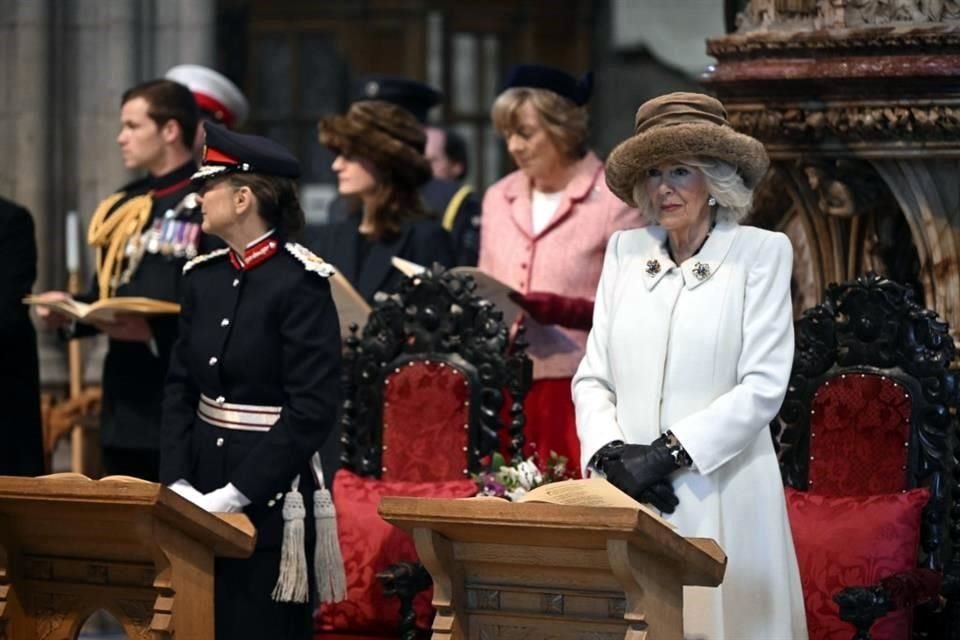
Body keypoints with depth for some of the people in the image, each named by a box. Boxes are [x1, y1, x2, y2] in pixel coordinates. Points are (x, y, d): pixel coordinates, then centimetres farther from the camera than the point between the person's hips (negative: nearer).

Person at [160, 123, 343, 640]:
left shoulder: (299, 283, -13)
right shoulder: (204, 277, 8)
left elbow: (313, 409, -18)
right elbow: (180, 388, 10)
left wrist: (238, 491, -19)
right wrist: (177, 480, -4)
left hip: (270, 495, -7)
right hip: (206, 488, 7)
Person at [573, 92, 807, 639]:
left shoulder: (760, 253, 1)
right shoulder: (626, 251, 13)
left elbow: (764, 386, -7)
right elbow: (592, 377, 11)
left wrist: (667, 453, -12)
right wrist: (611, 453, -7)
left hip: (720, 497, -3)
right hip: (627, 496, 3)